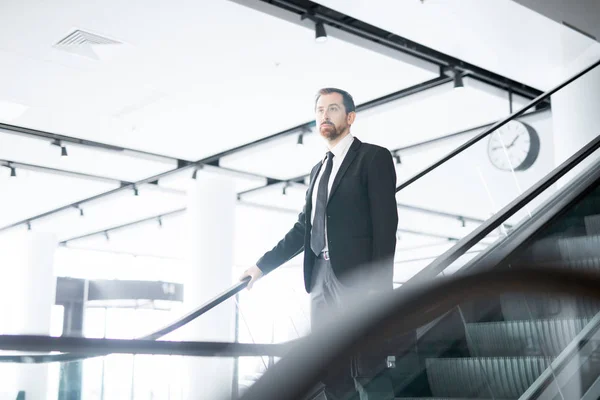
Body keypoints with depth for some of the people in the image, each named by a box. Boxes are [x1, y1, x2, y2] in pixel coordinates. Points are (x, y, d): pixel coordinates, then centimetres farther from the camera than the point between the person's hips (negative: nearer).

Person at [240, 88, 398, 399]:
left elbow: (385, 224, -9)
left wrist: (380, 288, -17)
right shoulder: (318, 169, 20)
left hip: (358, 278, -7)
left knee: (369, 372, -6)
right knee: (331, 373, 9)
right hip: (321, 279, 7)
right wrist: (262, 265, 18)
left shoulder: (373, 157, -1)